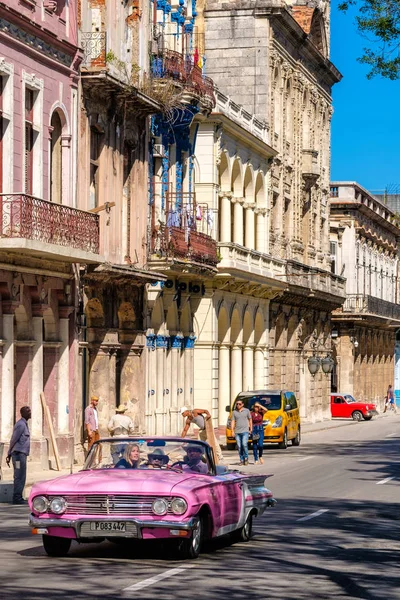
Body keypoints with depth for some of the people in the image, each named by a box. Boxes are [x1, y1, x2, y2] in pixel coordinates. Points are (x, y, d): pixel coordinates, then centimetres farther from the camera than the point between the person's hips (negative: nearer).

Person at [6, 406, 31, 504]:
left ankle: (17, 498, 13)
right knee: (20, 477, -9)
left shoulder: (24, 424, 19)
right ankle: (17, 498, -9)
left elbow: (13, 440, 20)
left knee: (20, 477, 10)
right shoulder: (21, 424, -12)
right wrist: (9, 454, -6)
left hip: (21, 454, 10)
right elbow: (13, 440, -12)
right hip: (19, 453, -10)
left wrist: (9, 455, 18)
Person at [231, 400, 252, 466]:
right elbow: (233, 422, 7)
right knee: (239, 446, -1)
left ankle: (246, 458, 0)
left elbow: (250, 420, 11)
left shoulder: (246, 411, 7)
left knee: (244, 444, -17)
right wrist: (232, 431, -2)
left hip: (245, 431, -2)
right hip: (237, 432, 2)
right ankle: (242, 460, 6)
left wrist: (251, 429, 5)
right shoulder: (234, 412, 10)